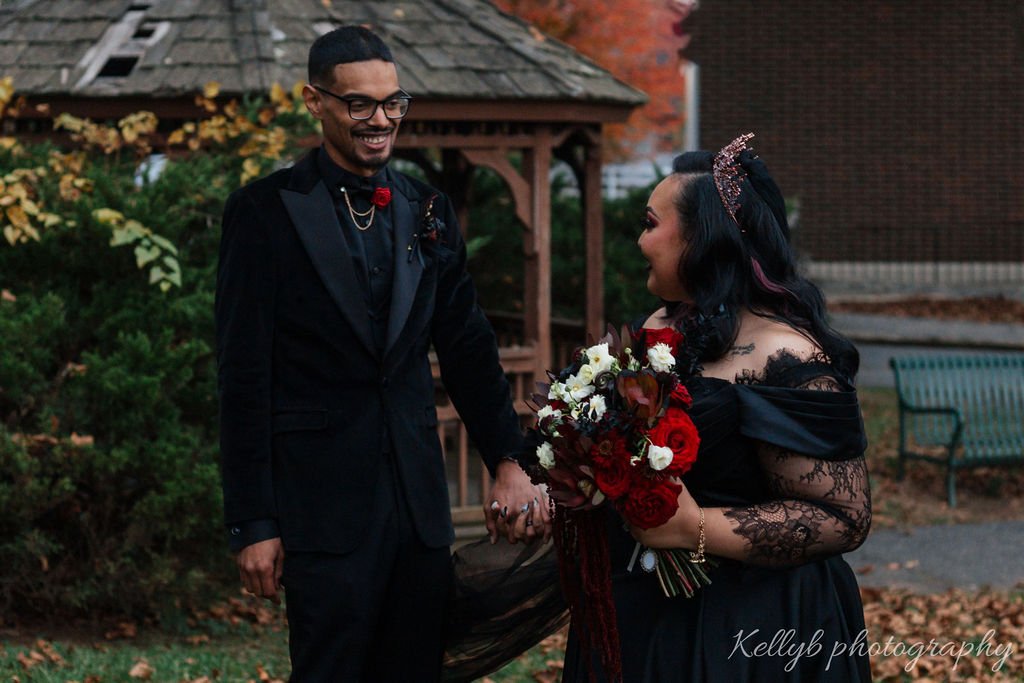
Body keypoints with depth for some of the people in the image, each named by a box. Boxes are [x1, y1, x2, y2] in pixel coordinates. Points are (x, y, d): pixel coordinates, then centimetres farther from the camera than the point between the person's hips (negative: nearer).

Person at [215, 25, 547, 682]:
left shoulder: (430, 210, 10)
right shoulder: (266, 211, -5)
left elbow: (468, 347, 13)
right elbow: (244, 376, -6)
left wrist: (509, 463, 1)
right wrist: (252, 523, -9)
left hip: (420, 500, 5)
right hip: (322, 500, -5)